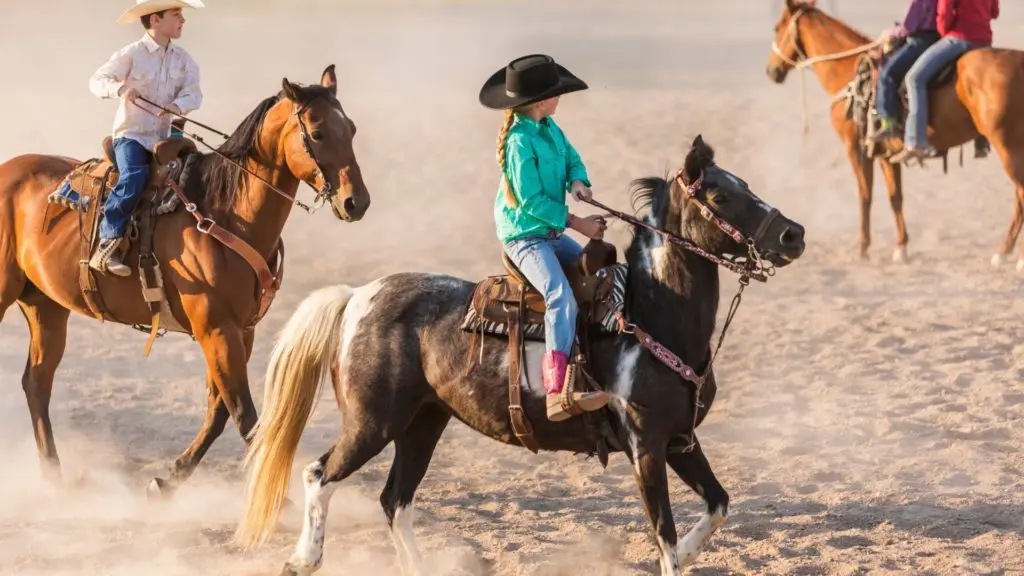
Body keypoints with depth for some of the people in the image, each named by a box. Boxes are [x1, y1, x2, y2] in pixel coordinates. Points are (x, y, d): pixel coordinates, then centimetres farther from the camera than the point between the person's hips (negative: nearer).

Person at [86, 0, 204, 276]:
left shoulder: (183, 59, 8)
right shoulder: (131, 54, -6)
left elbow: (193, 92, -3)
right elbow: (97, 80, -6)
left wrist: (179, 104, -26)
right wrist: (120, 89, -28)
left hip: (163, 138, 6)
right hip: (130, 134, -6)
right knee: (135, 176, -32)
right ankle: (107, 246, -34)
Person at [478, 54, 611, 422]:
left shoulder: (549, 128, 5)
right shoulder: (520, 142, -21)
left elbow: (571, 159, 12)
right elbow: (531, 201, -20)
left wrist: (577, 181, -12)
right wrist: (576, 223, -18)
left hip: (551, 233, 10)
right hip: (525, 236, -10)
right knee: (561, 296, -28)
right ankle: (557, 392, -41)